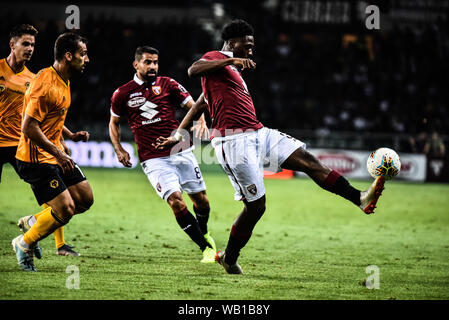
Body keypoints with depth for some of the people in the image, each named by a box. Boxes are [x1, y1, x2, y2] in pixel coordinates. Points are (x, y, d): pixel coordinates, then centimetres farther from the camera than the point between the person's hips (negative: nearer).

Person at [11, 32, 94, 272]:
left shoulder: (64, 81, 11)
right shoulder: (46, 84, -21)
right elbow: (29, 127, -25)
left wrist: (63, 145, 20)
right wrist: (57, 153, -23)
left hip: (54, 155, 10)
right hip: (36, 158, -10)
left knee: (85, 199, 7)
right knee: (65, 209, -13)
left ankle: (37, 221, 22)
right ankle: (25, 243, 7)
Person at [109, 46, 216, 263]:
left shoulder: (167, 84, 6)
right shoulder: (123, 94, 4)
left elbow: (193, 105, 9)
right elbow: (114, 123, 18)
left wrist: (200, 122, -12)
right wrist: (119, 150, 4)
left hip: (181, 152, 2)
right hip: (153, 160, -2)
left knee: (200, 198, 6)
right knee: (175, 200, -18)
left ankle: (204, 234, 39)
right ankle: (206, 248, -10)